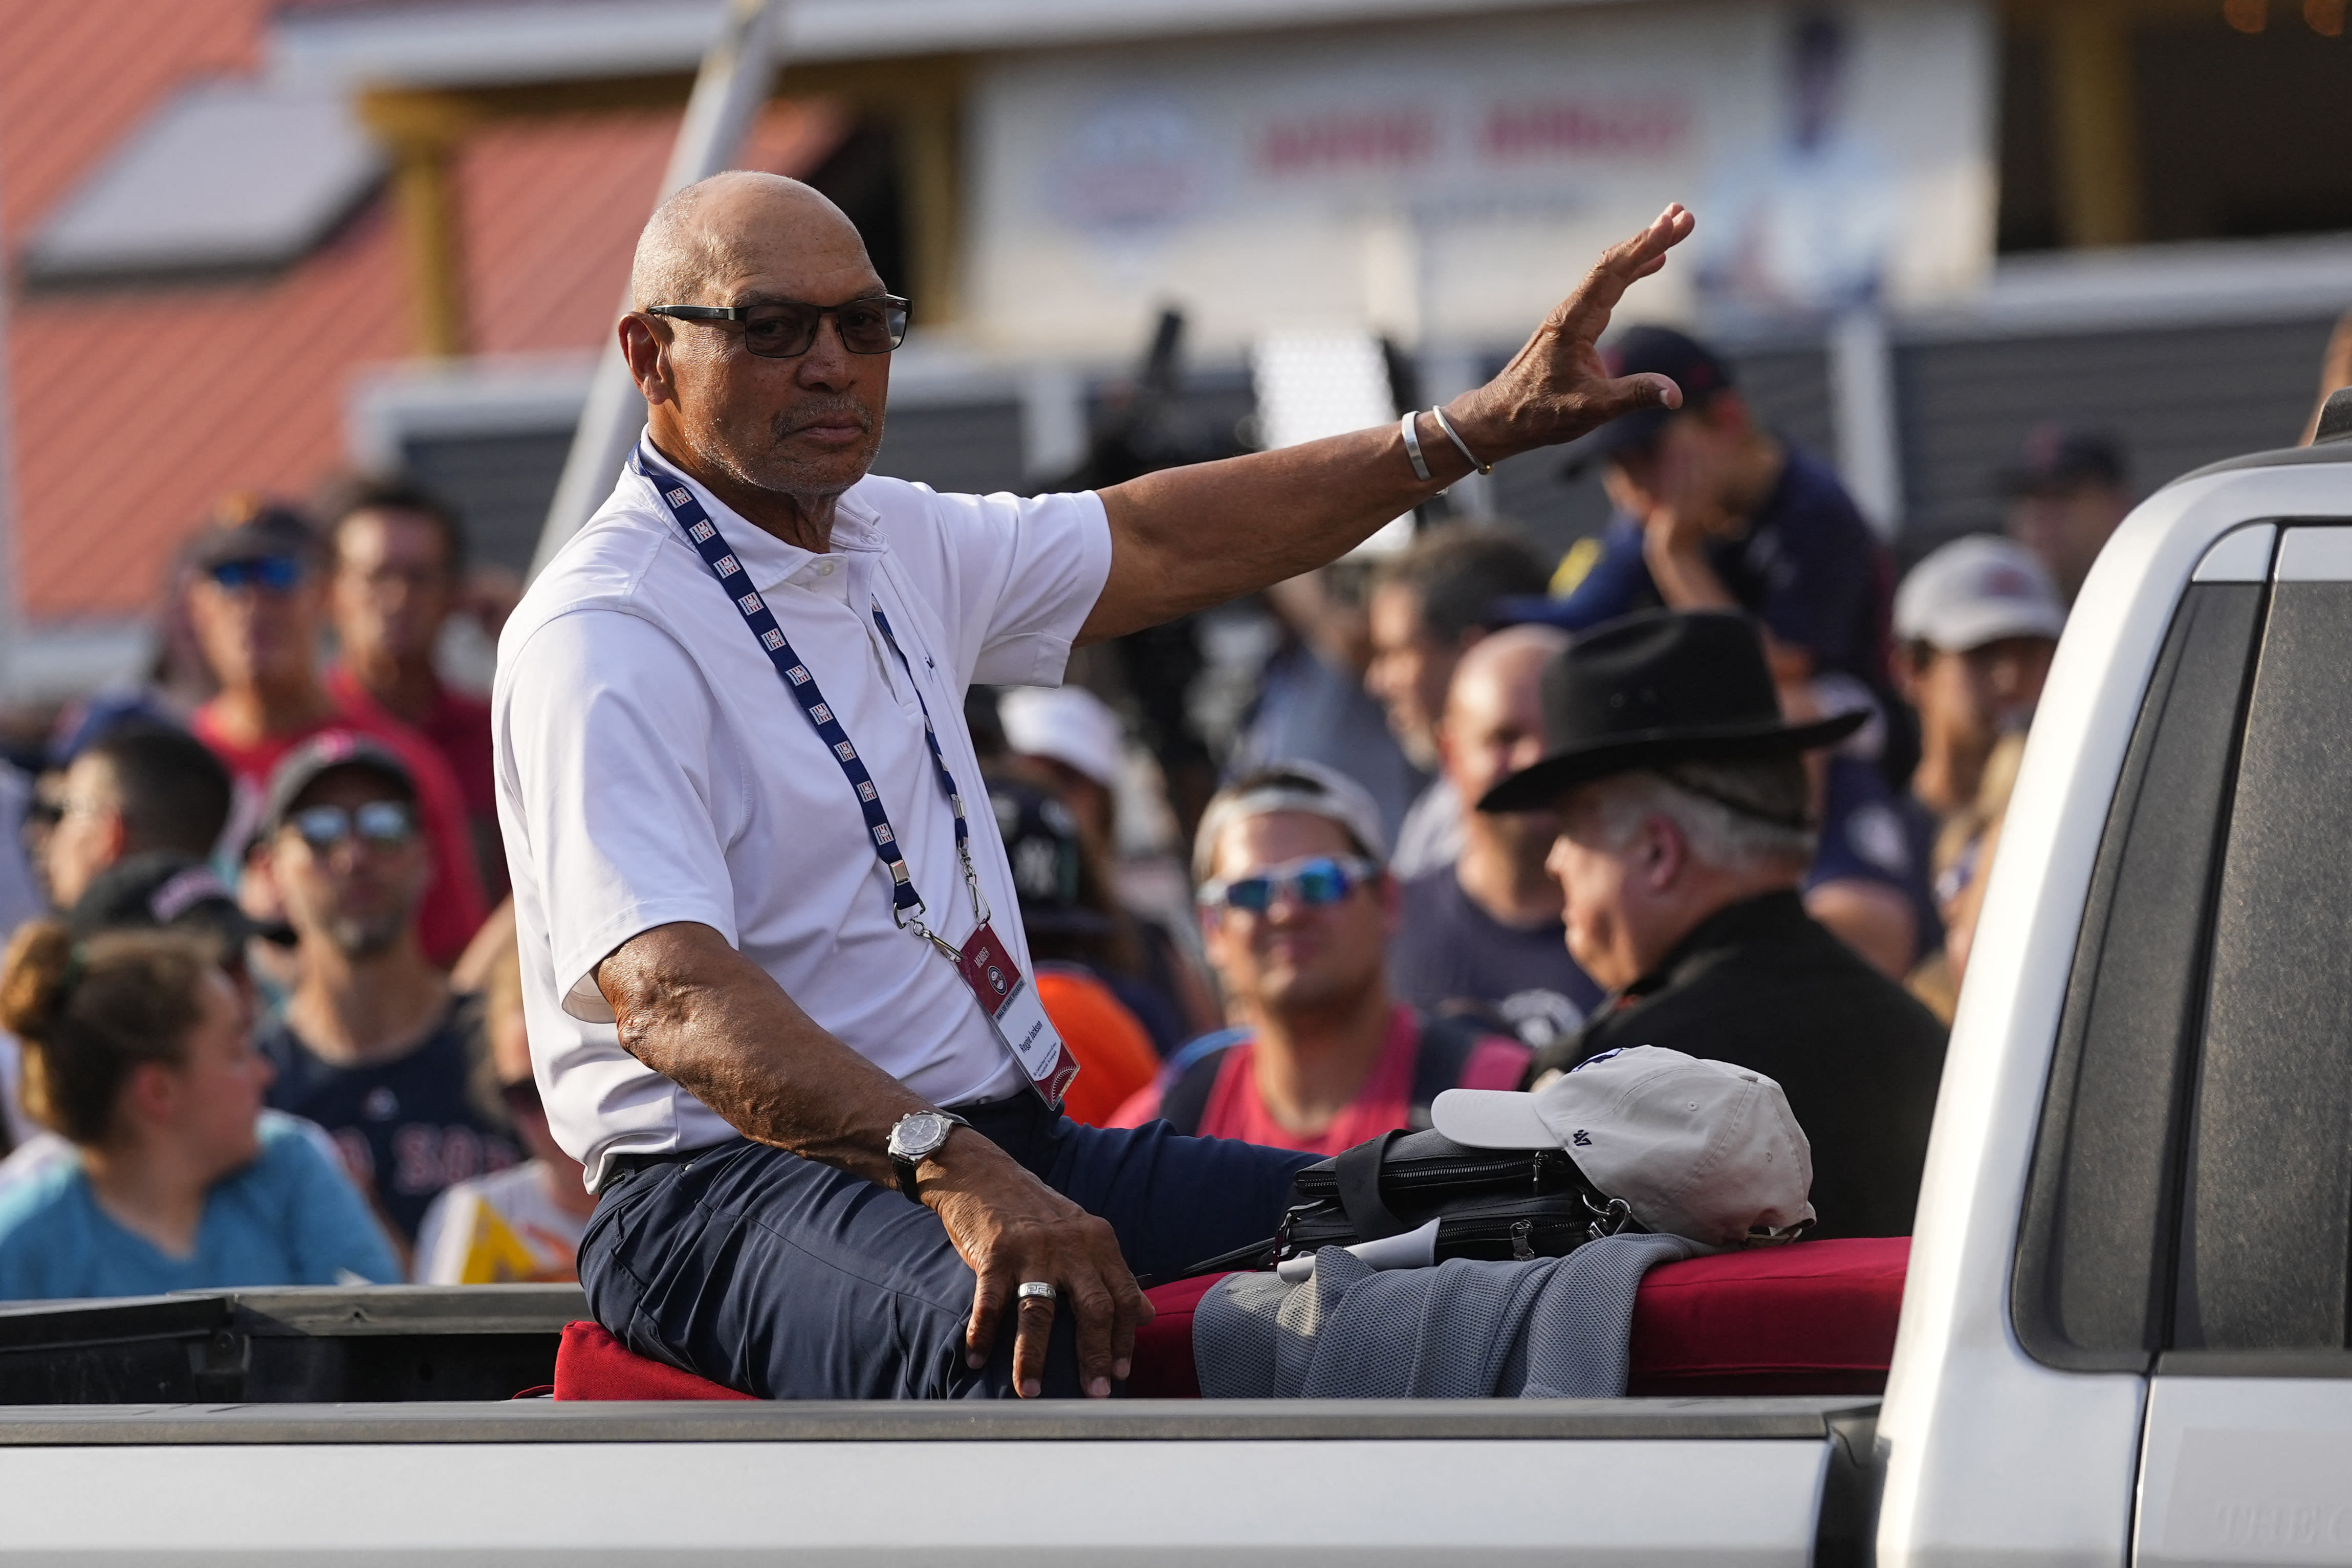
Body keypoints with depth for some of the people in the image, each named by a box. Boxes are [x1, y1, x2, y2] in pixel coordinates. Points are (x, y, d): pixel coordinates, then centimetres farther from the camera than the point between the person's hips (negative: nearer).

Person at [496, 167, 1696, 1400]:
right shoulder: (599, 637, -13)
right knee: (1019, 1334, -41)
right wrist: (956, 1173, -39)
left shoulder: (892, 544, 15)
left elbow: (1158, 542, 29)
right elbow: (671, 998, -26)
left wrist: (1483, 428, 25)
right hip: (733, 1188, -9)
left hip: (1001, 1147, 9)